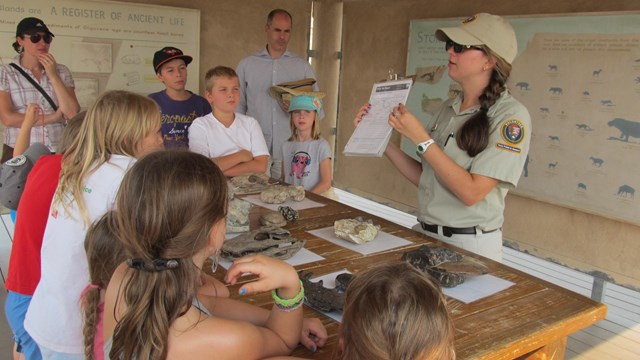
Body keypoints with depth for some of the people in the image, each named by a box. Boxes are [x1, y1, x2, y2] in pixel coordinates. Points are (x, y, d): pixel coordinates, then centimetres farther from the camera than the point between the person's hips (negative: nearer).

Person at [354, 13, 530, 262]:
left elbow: (472, 192, -22)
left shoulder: (509, 115, -14)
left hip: (471, 245, -6)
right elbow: (424, 179, 7)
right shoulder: (449, 109, 5)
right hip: (425, 233, 6)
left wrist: (420, 138, -21)